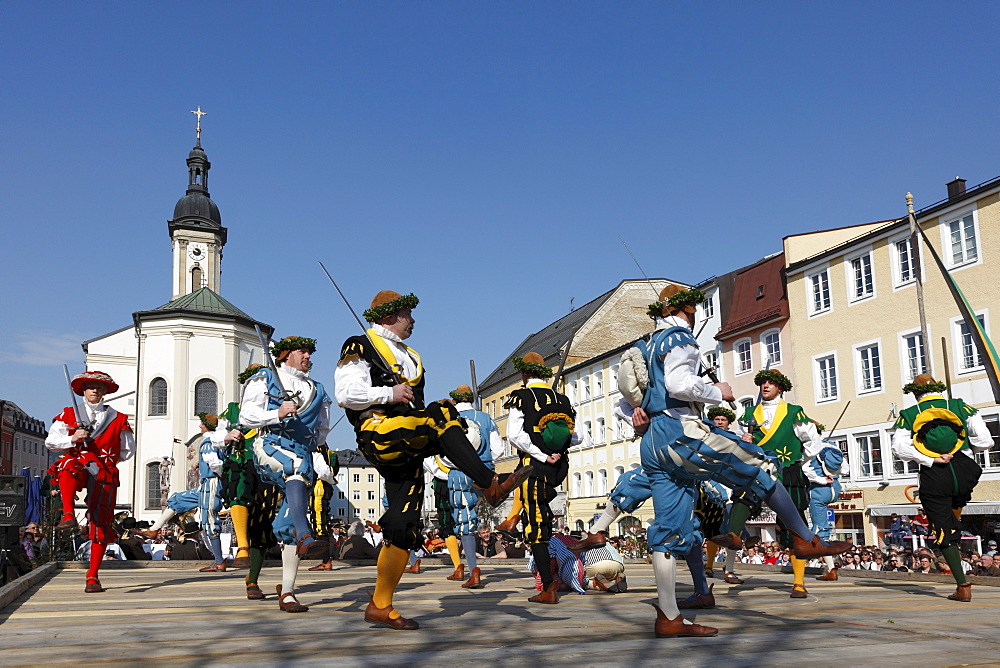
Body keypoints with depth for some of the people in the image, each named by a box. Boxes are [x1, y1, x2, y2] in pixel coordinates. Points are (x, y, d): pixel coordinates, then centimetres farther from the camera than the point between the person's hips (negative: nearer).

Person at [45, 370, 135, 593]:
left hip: (104, 472, 1)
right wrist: (73, 438, -6)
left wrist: (106, 458, 10)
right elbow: (51, 441, 11)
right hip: (78, 463, -1)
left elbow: (128, 450, 22)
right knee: (69, 465, -40)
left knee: (101, 524, -5)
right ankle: (68, 514, -55)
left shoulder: (117, 419, 17)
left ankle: (93, 577, 1)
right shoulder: (69, 415, 18)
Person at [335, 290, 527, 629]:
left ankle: (380, 606, 8)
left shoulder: (408, 356, 31)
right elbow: (347, 394, -7)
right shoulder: (360, 347, 6)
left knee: (404, 526, 1)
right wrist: (390, 394, -11)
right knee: (442, 414, -30)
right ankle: (491, 484, -33)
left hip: (407, 447, 8)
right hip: (379, 433, -7)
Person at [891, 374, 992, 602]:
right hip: (964, 472, 2)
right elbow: (985, 441, 0)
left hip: (933, 478, -2)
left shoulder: (909, 415, 6)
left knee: (944, 534, 4)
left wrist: (930, 460, -8)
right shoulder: (960, 407, 8)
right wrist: (965, 447, 18)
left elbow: (900, 448, -9)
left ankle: (963, 586, 1)